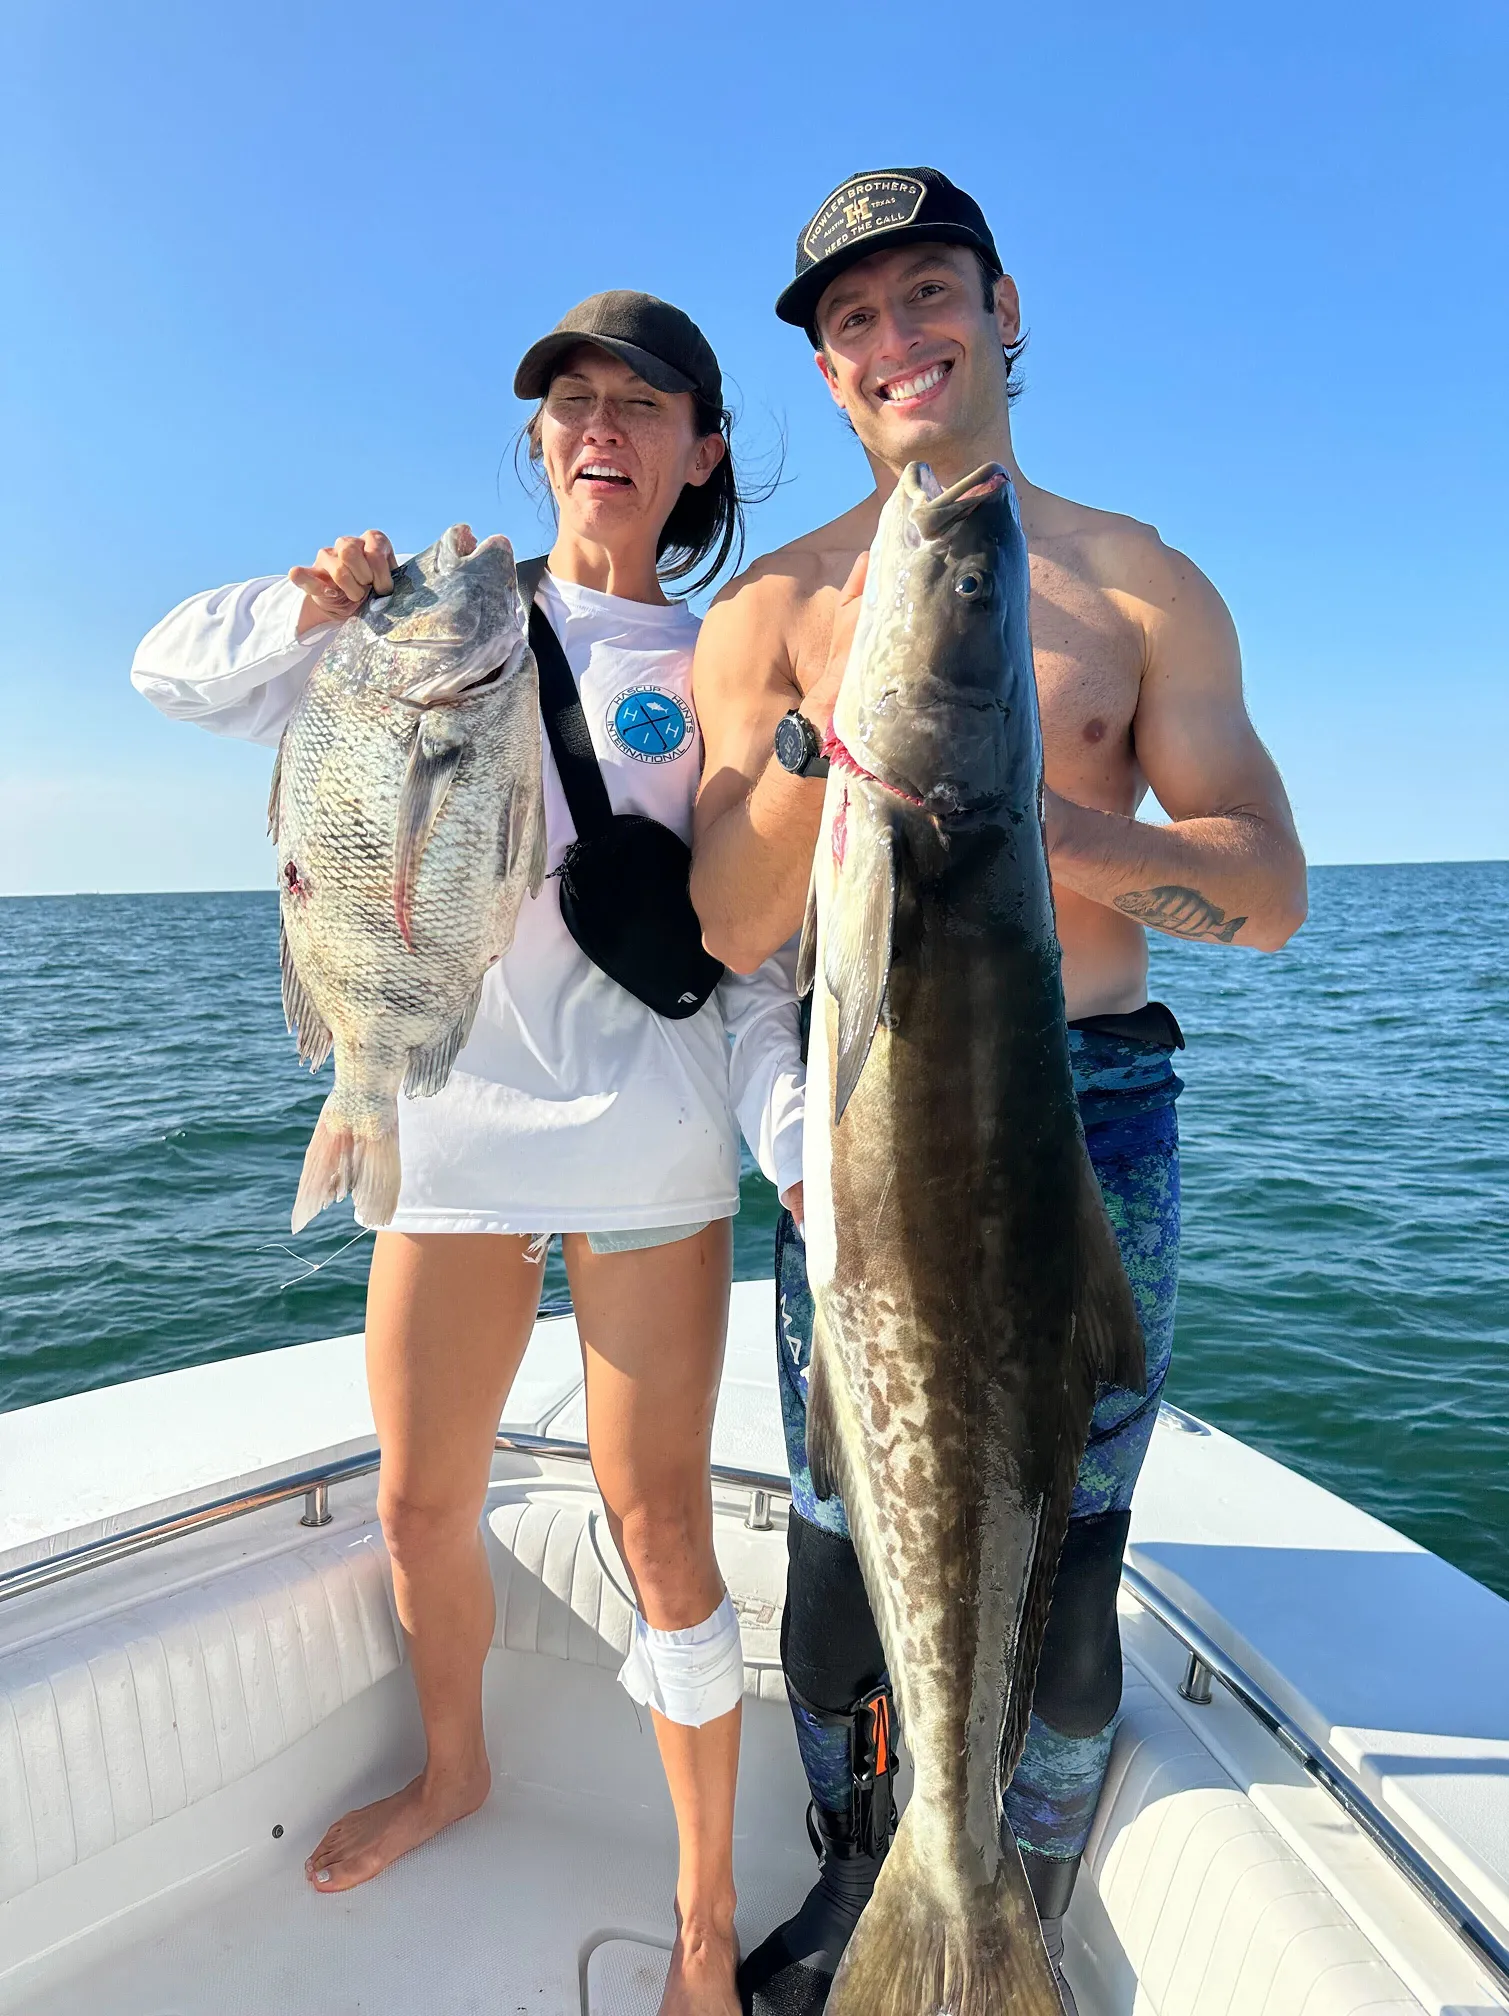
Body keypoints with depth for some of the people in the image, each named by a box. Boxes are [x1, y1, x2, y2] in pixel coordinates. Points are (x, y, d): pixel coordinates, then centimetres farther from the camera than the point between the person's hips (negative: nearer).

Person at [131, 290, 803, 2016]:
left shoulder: (717, 673, 3)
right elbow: (176, 676, 10)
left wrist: (800, 1137, -15)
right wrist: (307, 605, -10)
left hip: (644, 1141, -2)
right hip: (451, 1122, 3)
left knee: (658, 1523, 4)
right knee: (421, 1505, 15)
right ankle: (451, 1770, 46)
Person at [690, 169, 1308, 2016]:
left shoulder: (1142, 583, 5)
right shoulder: (772, 606, 5)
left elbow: (1270, 897, -3)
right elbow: (729, 932, -3)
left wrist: (1022, 812, -18)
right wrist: (817, 725, -19)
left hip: (1091, 1124, 0)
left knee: (1059, 1579, 11)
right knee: (842, 1552, 12)